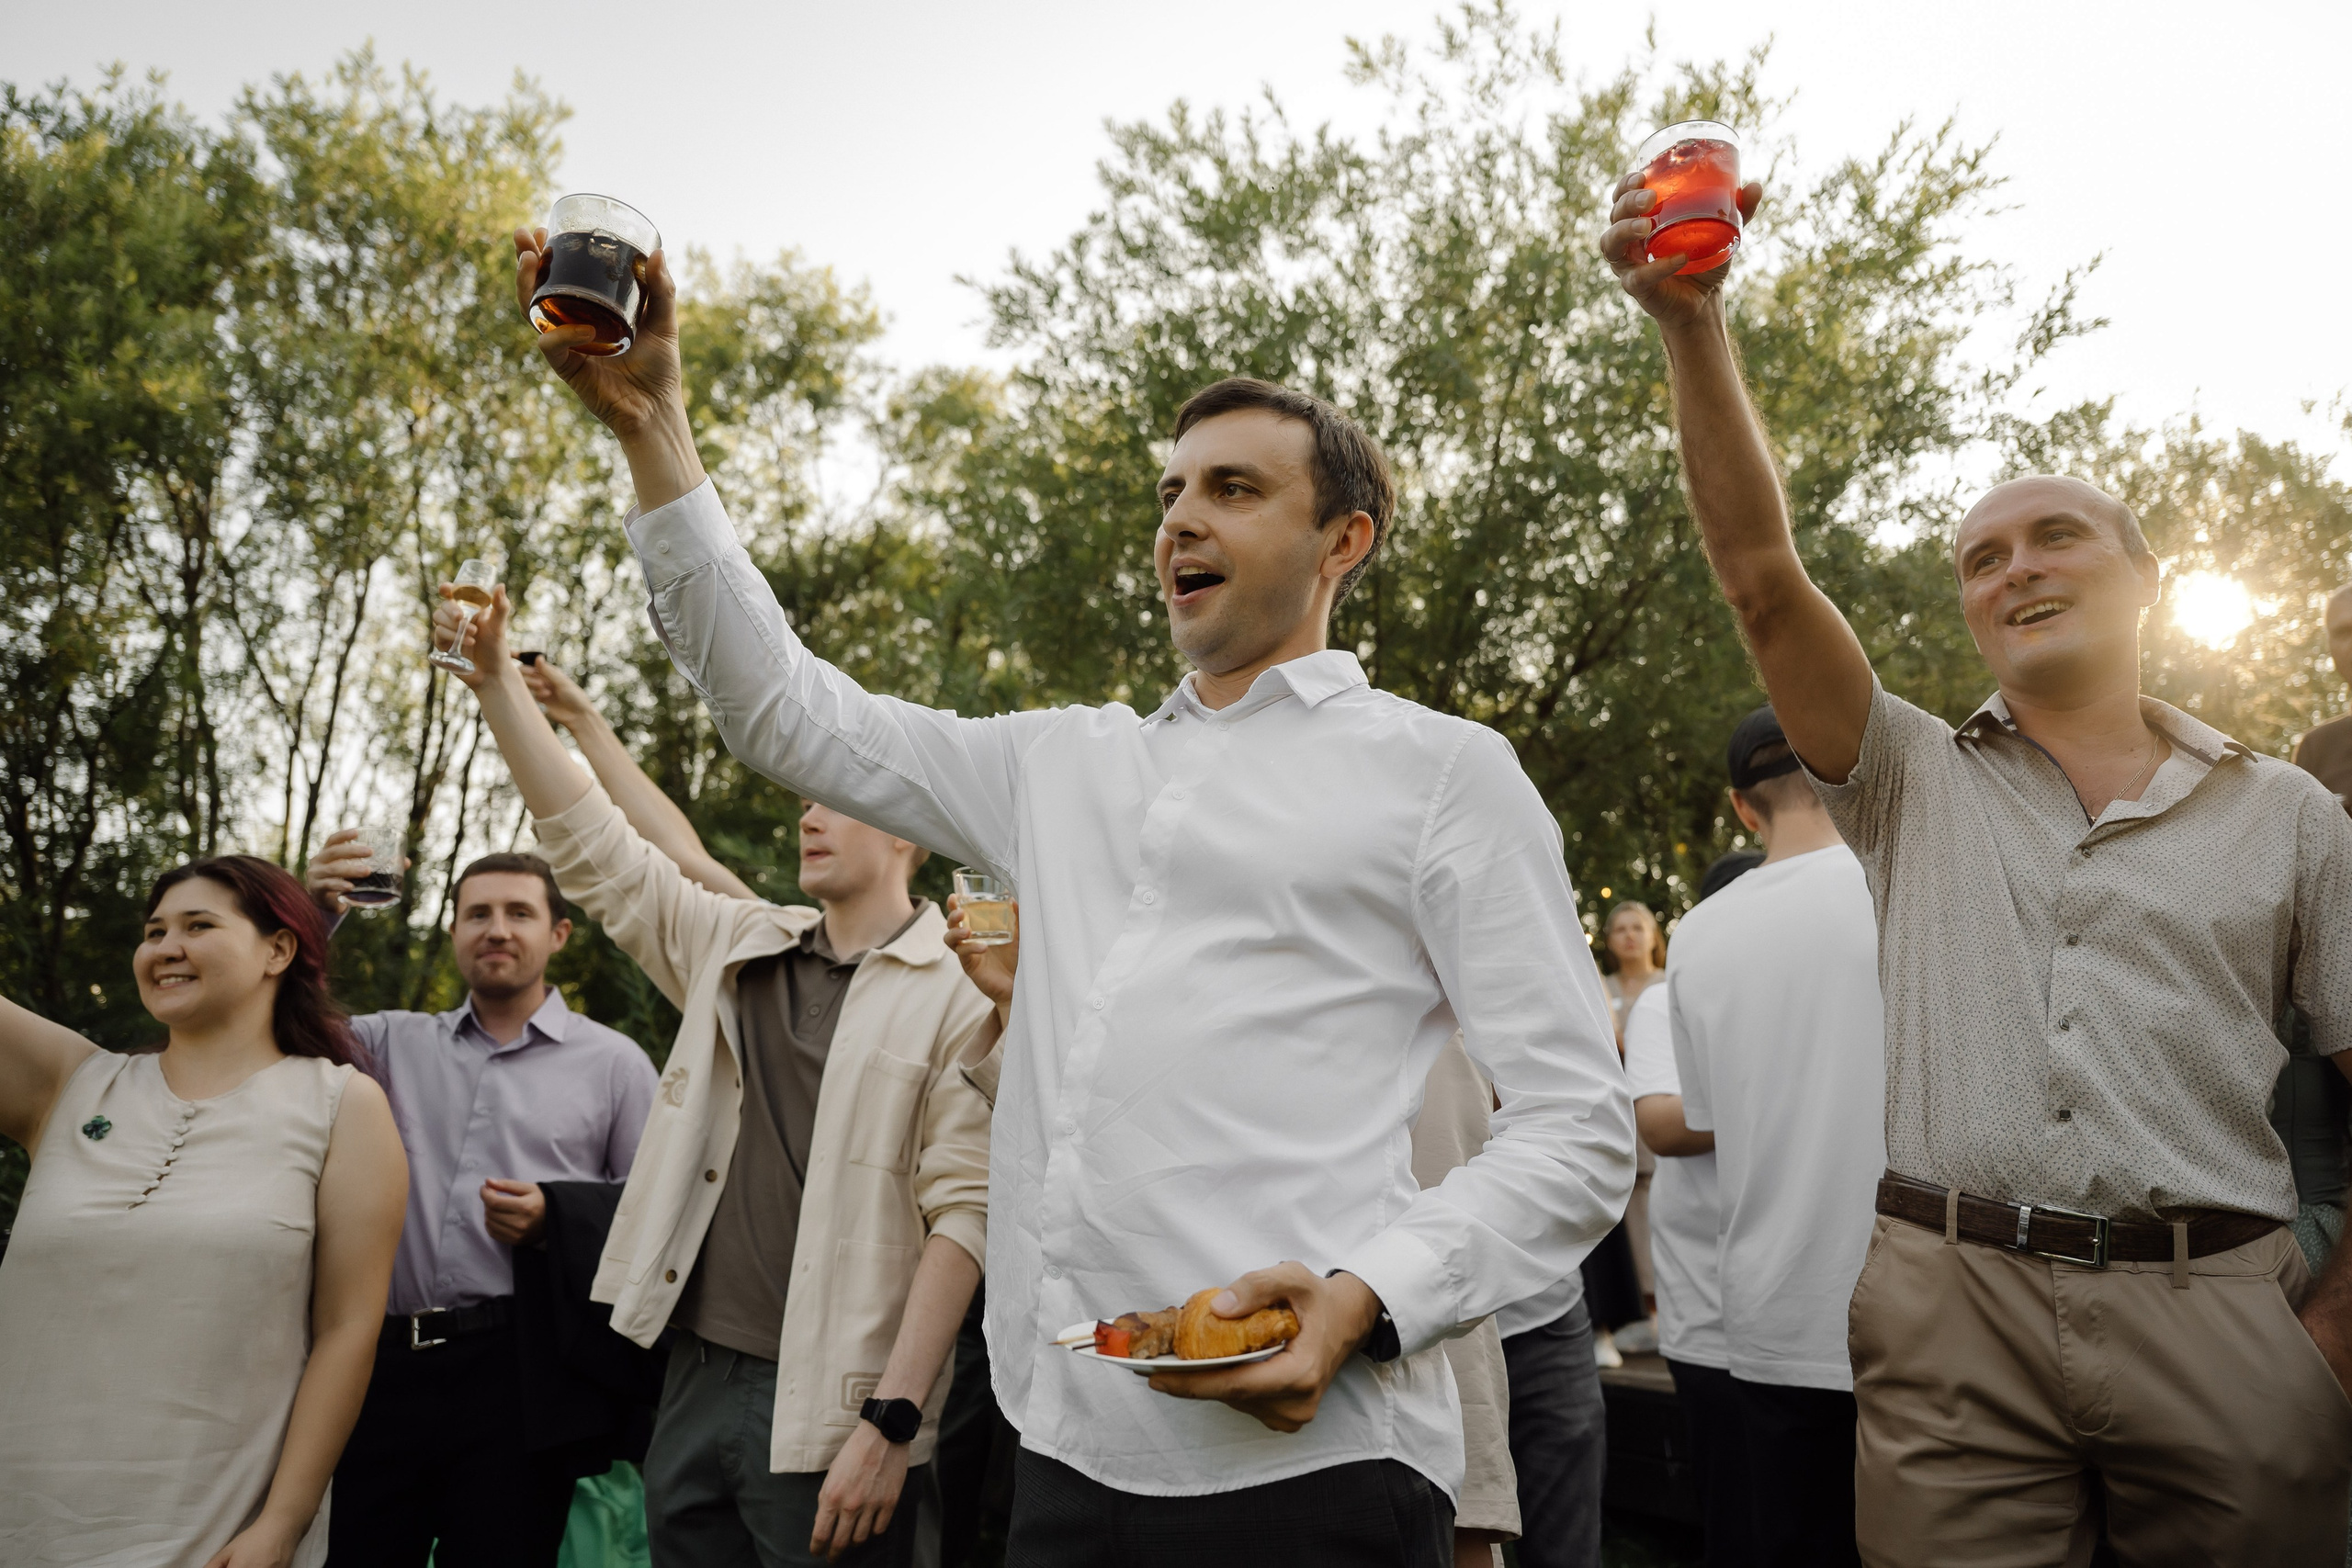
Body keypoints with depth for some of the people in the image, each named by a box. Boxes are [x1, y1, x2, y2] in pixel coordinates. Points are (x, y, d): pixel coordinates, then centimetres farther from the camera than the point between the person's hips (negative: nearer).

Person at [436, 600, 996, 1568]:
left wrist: (892, 1424, -17)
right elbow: (594, 846, 11)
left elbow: (963, 1210, -13)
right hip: (694, 1380, 6)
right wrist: (498, 683, 4)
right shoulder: (740, 948, 11)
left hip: (828, 1414, -5)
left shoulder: (958, 991, -8)